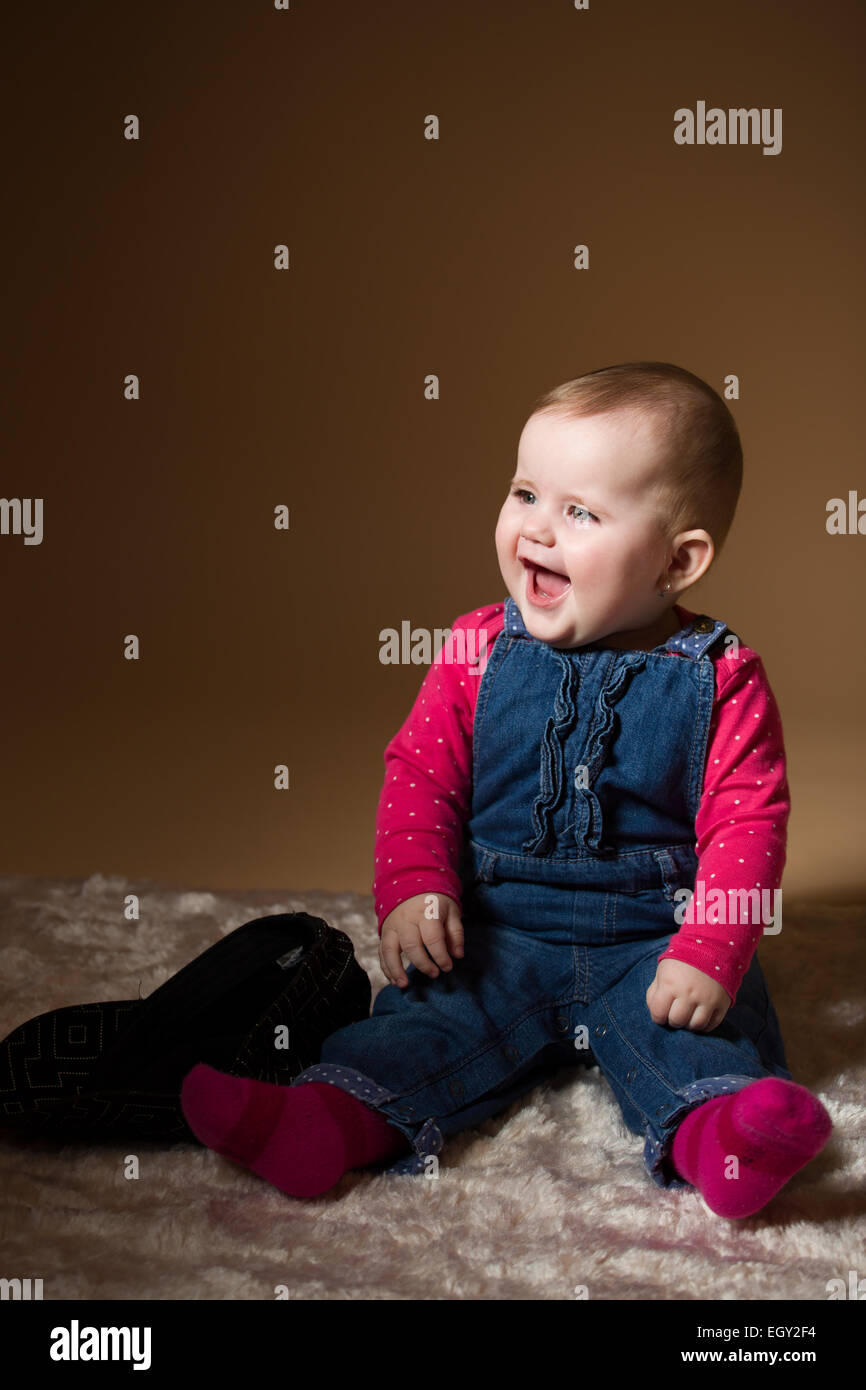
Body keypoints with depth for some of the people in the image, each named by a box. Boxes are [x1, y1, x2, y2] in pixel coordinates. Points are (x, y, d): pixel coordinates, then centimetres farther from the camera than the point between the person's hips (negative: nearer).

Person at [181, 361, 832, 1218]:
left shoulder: (721, 679, -6)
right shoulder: (479, 651, 1)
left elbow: (746, 823, -8)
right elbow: (421, 774, 4)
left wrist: (709, 954, -21)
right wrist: (414, 888, -13)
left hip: (650, 945, -1)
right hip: (496, 935, 2)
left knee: (701, 1024, -27)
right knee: (425, 1016, -20)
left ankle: (712, 1133, -50)